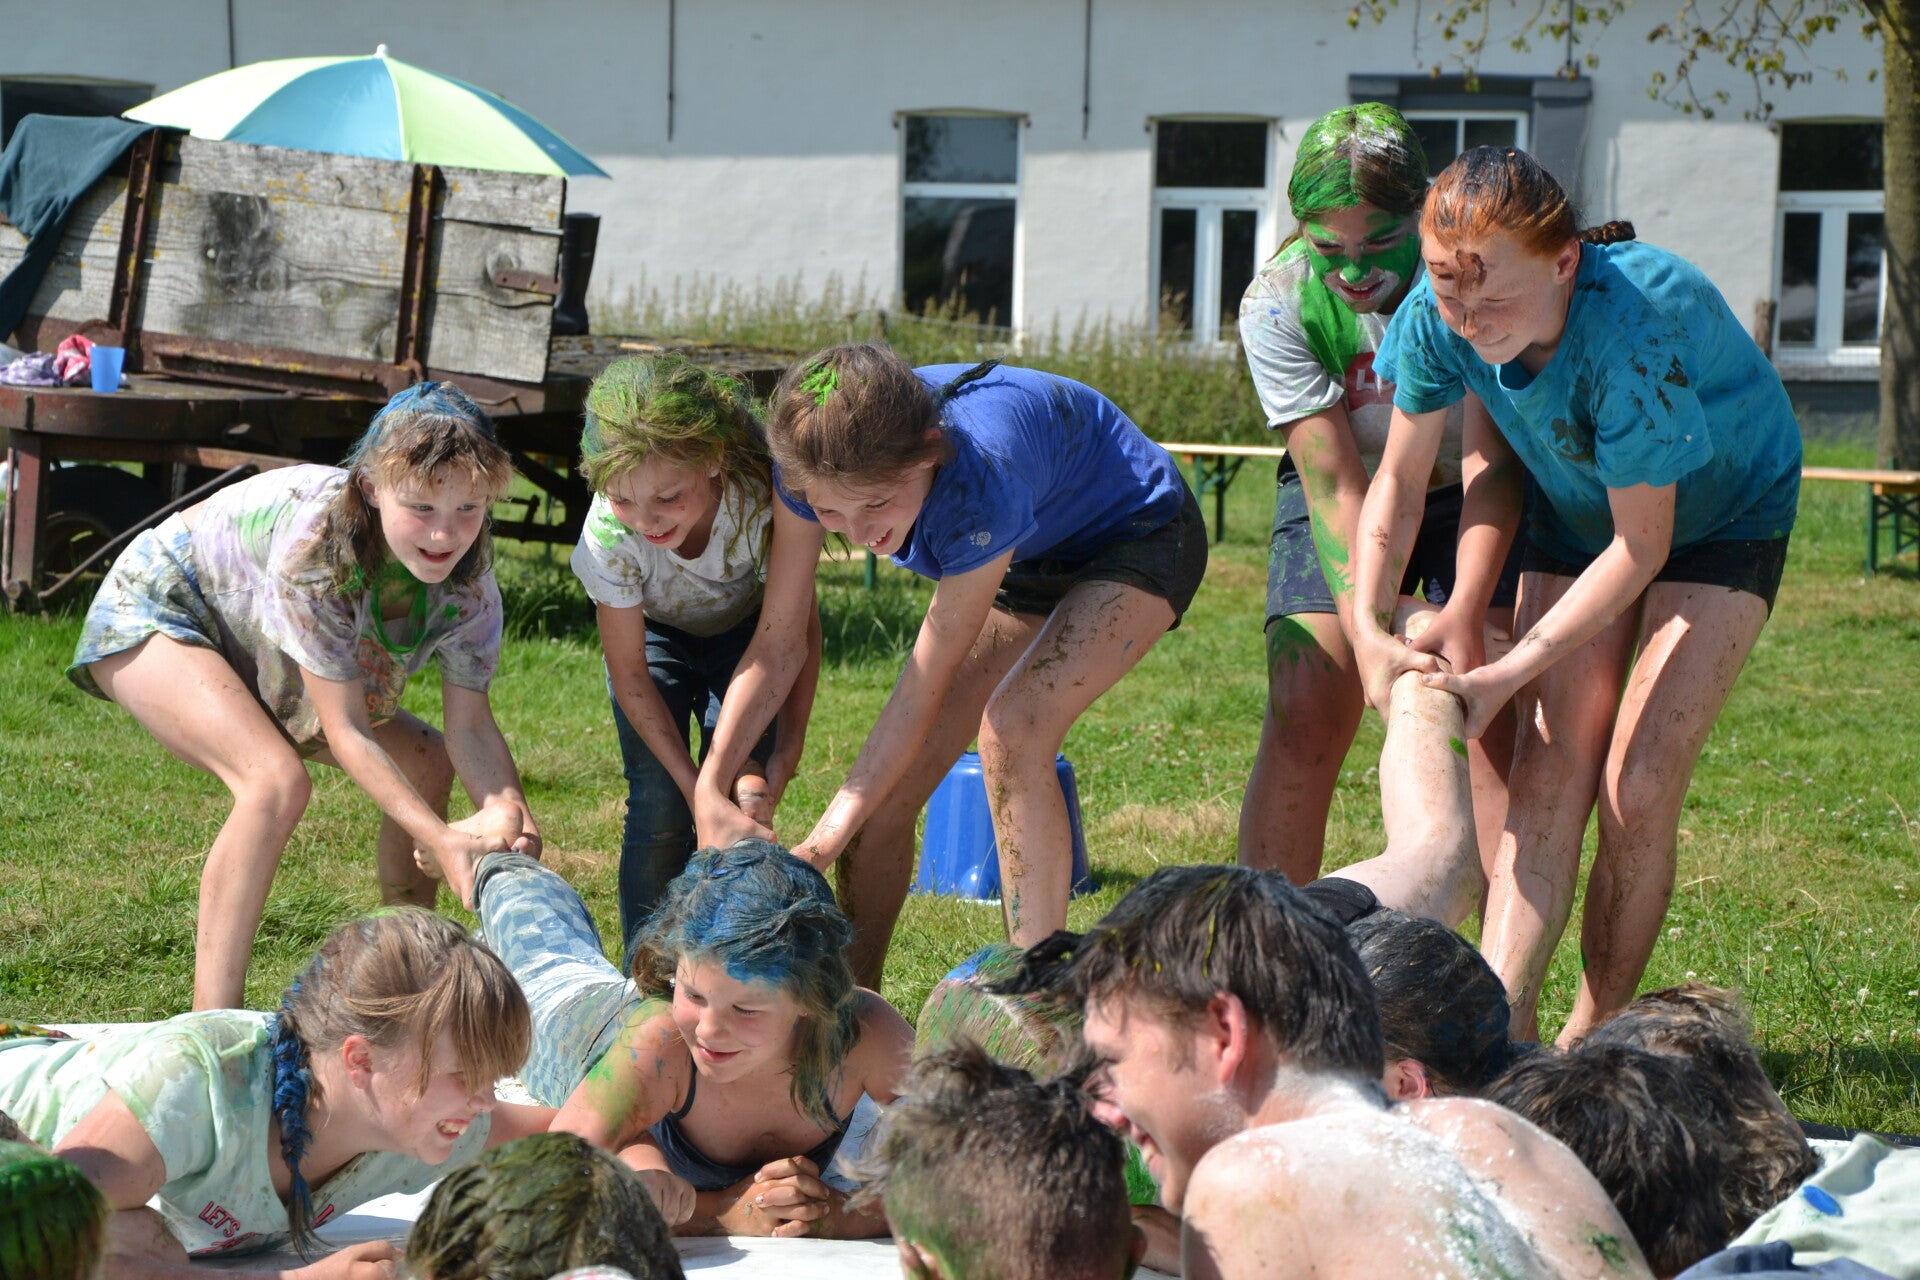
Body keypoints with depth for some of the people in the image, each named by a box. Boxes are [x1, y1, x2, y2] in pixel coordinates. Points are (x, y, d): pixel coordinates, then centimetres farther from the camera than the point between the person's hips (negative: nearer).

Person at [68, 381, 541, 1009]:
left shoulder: (469, 579, -19)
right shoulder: (315, 537, -38)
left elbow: (470, 727, -16)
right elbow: (344, 728, -35)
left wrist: (514, 820, -35)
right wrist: (442, 839, -43)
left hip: (251, 652, 8)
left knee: (428, 765, 5)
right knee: (278, 781, -30)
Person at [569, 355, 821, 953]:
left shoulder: (762, 501, -39)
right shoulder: (609, 533, -37)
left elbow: (799, 626, -20)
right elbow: (630, 677, -23)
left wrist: (787, 749, -25)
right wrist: (692, 782, -27)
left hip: (742, 629, 0)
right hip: (652, 633, 0)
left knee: (745, 795, -14)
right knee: (658, 804, -14)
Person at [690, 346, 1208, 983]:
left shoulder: (980, 482, -43)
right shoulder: (818, 467, -26)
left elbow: (923, 691, -34)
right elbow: (776, 645, -18)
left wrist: (824, 844, -34)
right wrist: (709, 788, -30)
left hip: (1142, 540, -7)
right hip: (1029, 559, 7)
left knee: (1012, 727, -30)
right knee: (891, 784, -2)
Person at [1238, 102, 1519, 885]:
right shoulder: (1276, 307, -25)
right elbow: (1335, 485, -26)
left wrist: (1466, 609, -40)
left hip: (1473, 495, 0)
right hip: (1344, 497, 1)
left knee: (1502, 722, -13)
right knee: (1304, 718, -11)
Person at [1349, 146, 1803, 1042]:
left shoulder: (1633, 328, -40)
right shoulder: (1440, 316, -24)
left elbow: (1641, 545, -30)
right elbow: (1398, 480, -9)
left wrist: (1511, 671, -32)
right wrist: (1369, 626, -23)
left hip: (1722, 519, -4)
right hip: (1579, 515, 5)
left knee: (1637, 788, -14)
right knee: (1549, 769, -11)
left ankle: (1593, 1039, 0)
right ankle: (1499, 1023, -21)